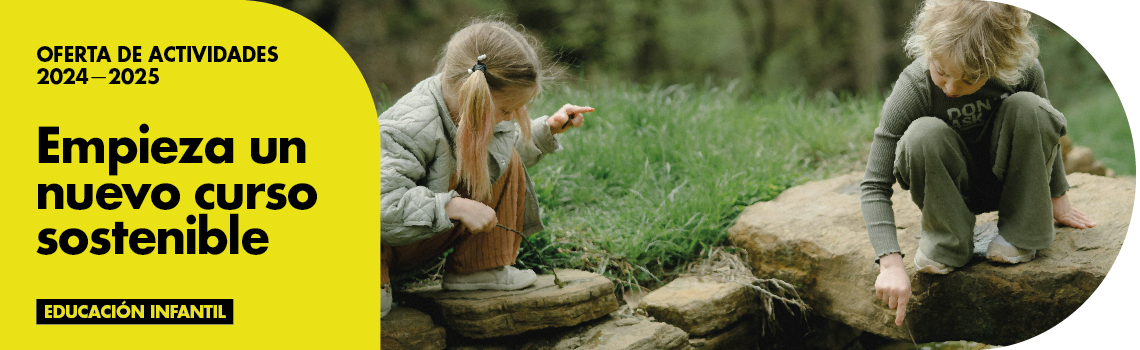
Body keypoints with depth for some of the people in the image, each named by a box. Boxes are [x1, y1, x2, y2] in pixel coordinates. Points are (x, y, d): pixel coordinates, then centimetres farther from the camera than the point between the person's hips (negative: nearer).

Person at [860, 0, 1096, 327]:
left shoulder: (1025, 70, -23)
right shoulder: (913, 87, -29)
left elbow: (1043, 131, 2)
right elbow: (875, 186, -28)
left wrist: (1058, 198, 12)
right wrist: (891, 262, -40)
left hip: (1007, 180, 2)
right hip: (953, 189, -2)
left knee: (1027, 107, -28)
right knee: (924, 133, -34)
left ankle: (1020, 236, -13)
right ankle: (948, 244, -14)